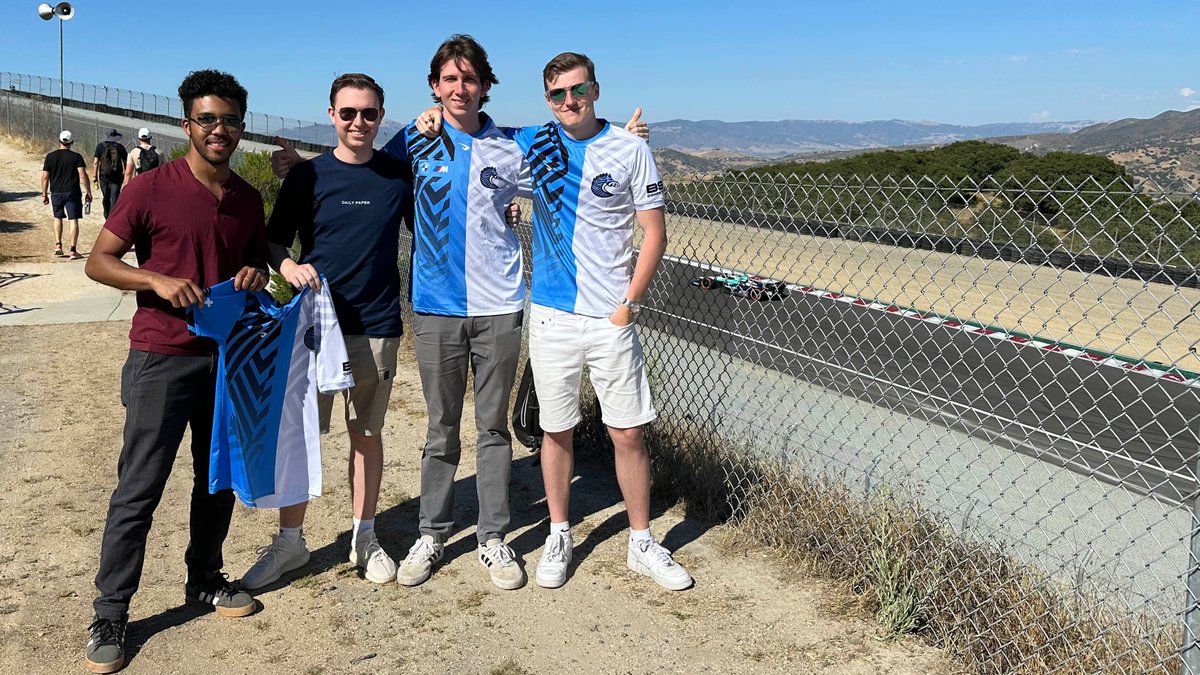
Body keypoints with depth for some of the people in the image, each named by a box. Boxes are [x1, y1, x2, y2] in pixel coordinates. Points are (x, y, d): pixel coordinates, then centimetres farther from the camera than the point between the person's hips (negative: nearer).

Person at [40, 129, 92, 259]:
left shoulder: (50, 157, 2)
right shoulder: (76, 157, -4)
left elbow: (45, 177, 2)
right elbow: (83, 176, -11)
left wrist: (44, 194, 11)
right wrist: (89, 192, -4)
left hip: (56, 192, 2)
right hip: (73, 192, -2)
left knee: (58, 217, 21)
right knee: (73, 220, -1)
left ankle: (58, 245, 12)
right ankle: (73, 251, -5)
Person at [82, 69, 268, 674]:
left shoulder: (248, 199, 7)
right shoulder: (152, 189, -9)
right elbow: (98, 261, -7)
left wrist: (256, 274, -2)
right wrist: (158, 280, -23)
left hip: (228, 357, 6)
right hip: (162, 359, -5)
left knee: (219, 480, 15)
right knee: (138, 489, -2)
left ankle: (204, 580, 33)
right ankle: (109, 617, 10)